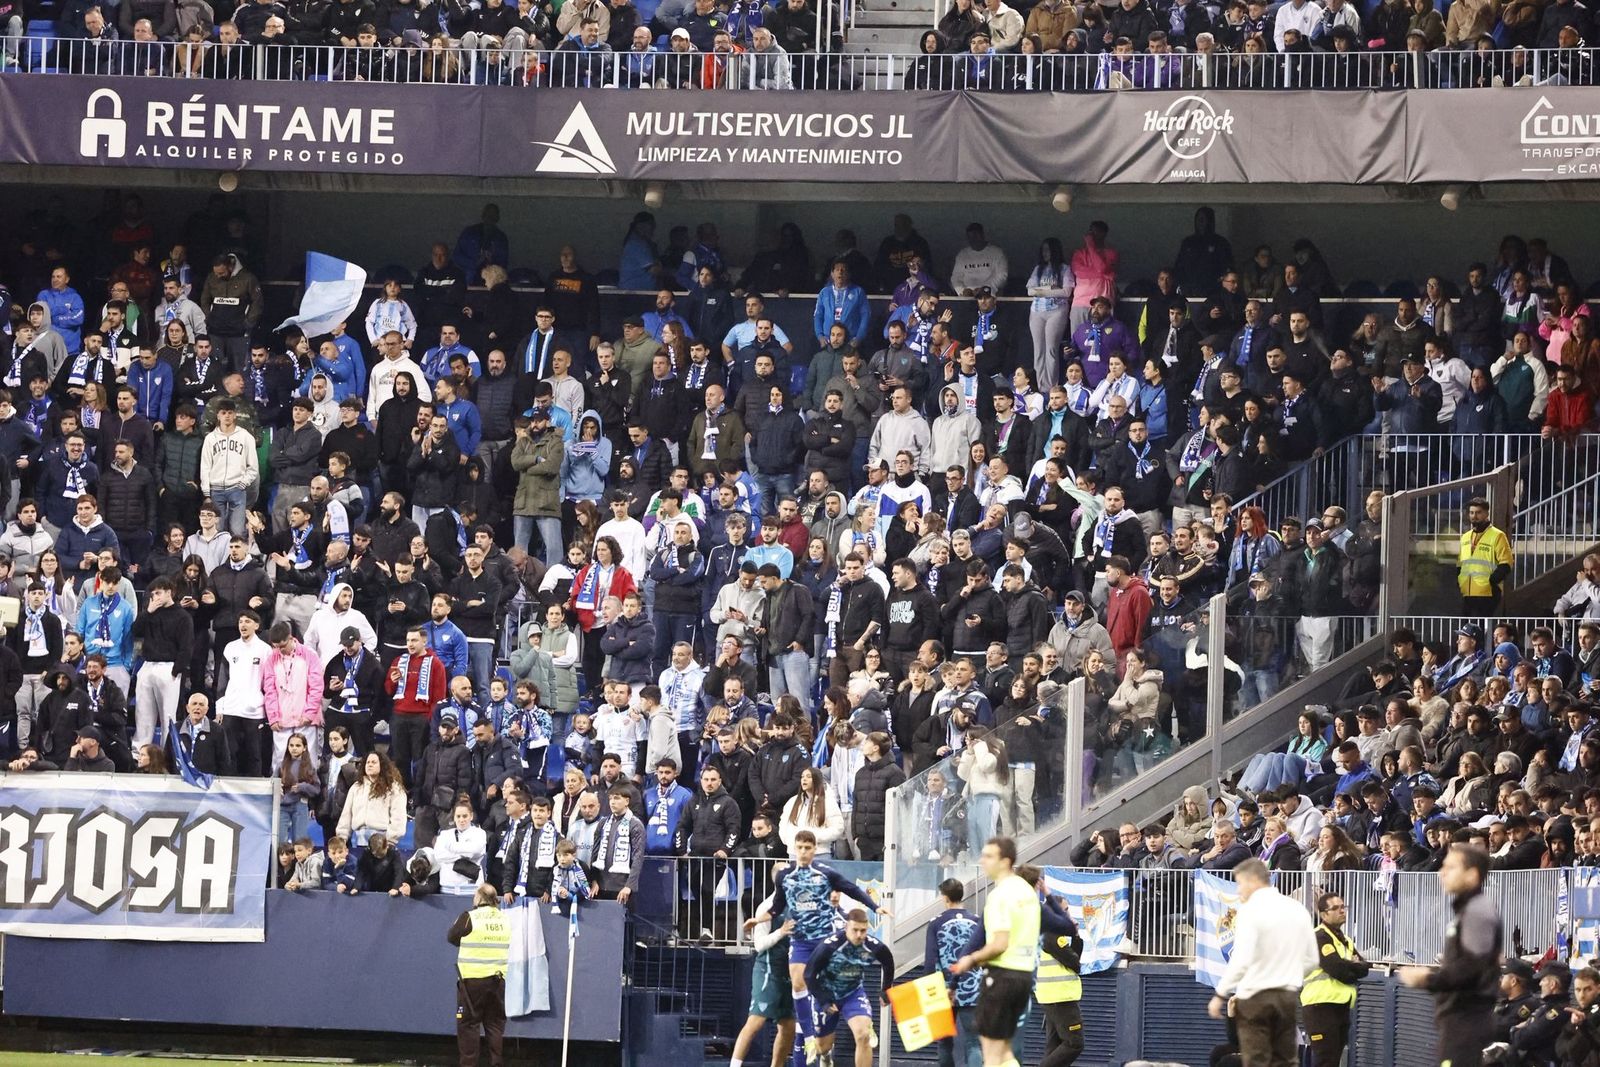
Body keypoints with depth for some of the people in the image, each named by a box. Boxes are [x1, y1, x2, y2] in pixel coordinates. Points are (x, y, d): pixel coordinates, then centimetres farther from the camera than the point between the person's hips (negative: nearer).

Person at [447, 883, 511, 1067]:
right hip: (498, 979, 4)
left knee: (468, 1024, 2)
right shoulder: (506, 919, 3)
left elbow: (452, 937, 2)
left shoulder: (470, 917, -10)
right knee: (495, 1024, 10)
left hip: (473, 978, -4)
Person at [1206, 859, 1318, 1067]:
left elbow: (1241, 960, -19)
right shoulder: (1297, 909, 9)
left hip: (1255, 997, -6)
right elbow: (1311, 961, 12)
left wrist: (1220, 995, -12)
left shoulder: (1250, 910, -12)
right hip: (1288, 995, 6)